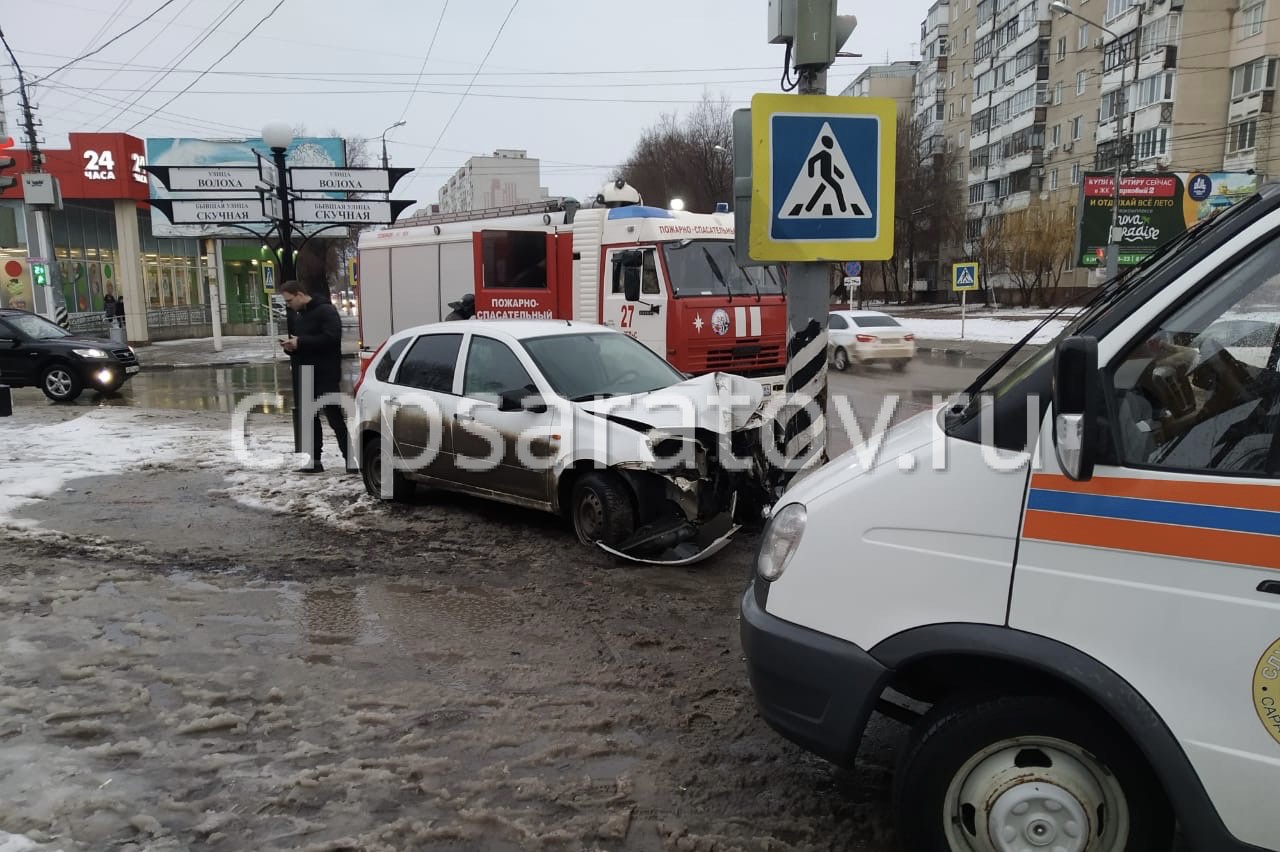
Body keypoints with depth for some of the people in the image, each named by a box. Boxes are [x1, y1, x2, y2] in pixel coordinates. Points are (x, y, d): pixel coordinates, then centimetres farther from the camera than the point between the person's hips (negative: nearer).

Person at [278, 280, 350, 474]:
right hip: (304, 375, 9)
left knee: (335, 418, -8)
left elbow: (331, 338, -23)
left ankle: (351, 459, -4)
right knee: (308, 418, 9)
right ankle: (314, 461, 15)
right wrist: (290, 345, 3)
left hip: (325, 375, -9)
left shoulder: (326, 311, -10)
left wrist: (300, 342, -20)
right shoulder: (298, 315, 18)